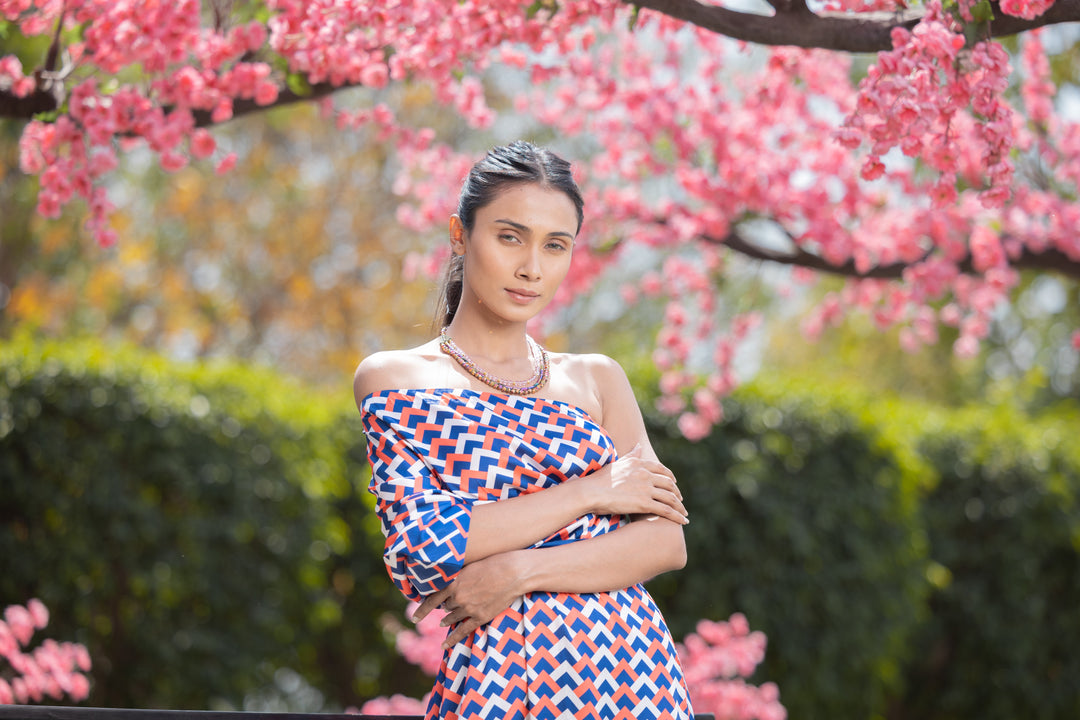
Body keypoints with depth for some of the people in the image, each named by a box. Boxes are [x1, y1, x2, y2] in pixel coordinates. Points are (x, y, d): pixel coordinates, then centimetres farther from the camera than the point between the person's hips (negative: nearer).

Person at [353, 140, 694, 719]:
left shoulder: (597, 379, 9)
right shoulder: (392, 379, 0)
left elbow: (667, 541, -1)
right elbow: (422, 548, -11)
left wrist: (519, 570, -15)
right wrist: (591, 491, -10)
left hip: (636, 671, 3)